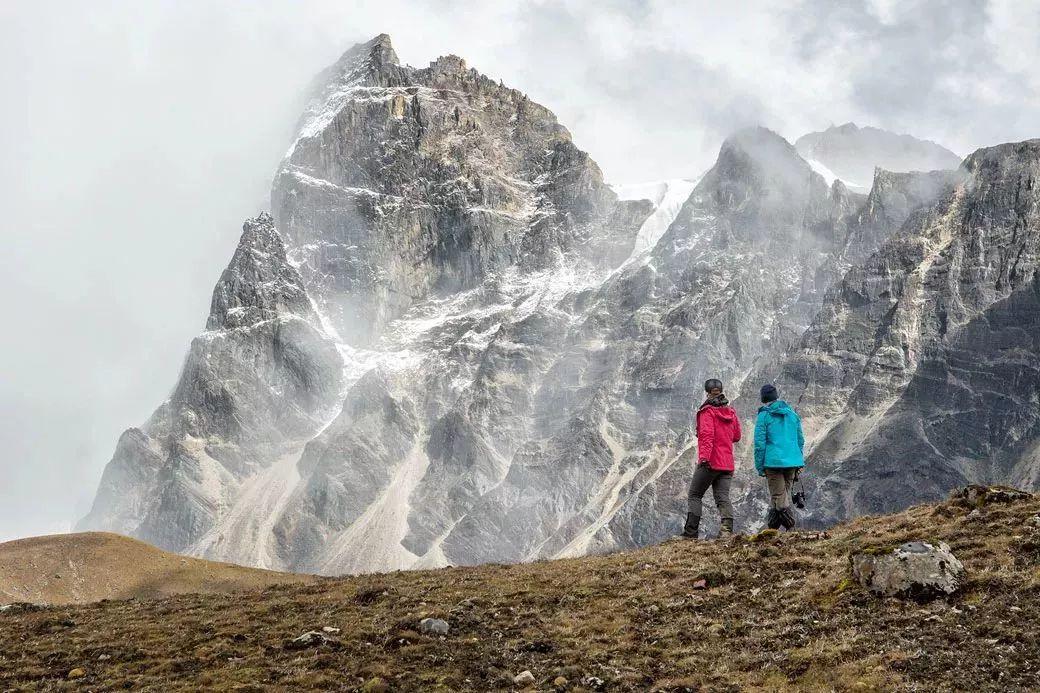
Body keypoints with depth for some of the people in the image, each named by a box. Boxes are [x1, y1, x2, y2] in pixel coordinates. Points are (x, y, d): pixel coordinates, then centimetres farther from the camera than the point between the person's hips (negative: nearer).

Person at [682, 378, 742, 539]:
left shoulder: (707, 411, -8)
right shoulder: (731, 412, 11)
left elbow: (706, 434, -20)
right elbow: (737, 436, 20)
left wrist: (704, 456, -26)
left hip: (710, 463, -5)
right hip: (727, 464, 5)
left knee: (694, 495, 4)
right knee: (723, 497, 3)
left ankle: (691, 531, -2)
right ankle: (727, 527, -17)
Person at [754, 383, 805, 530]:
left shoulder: (764, 416, -5)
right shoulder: (792, 413, 11)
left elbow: (760, 443, -8)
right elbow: (800, 440, 15)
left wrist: (760, 467, -2)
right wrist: (799, 462, 22)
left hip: (773, 462, -5)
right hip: (792, 462, 5)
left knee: (779, 497, -1)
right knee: (785, 494, 15)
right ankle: (772, 527, 21)